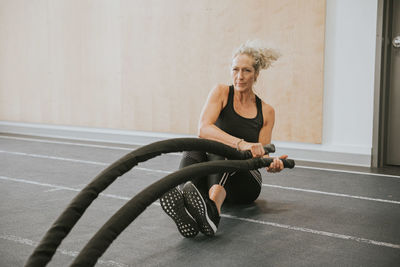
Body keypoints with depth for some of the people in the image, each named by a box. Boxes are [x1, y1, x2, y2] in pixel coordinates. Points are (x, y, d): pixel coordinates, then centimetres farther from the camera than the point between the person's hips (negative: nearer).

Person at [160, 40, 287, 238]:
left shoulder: (266, 112, 6)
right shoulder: (221, 93, 0)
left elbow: (260, 155, -1)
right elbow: (203, 128, -20)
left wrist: (272, 163, -26)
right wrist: (240, 143, -36)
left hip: (245, 185, 0)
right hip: (211, 178, 0)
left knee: (221, 151, -34)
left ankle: (213, 207, -67)